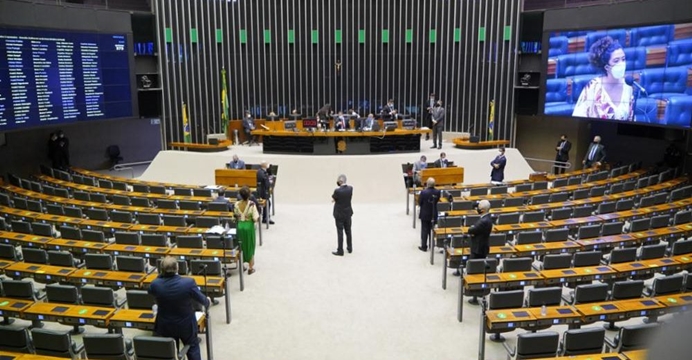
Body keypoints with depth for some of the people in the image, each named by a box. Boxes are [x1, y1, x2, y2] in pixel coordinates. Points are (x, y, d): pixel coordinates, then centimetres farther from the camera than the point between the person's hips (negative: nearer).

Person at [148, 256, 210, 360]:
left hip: (165, 326, 2)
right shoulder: (189, 282, -27)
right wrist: (207, 302, 13)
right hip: (186, 325, -2)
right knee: (193, 347, 21)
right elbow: (201, 299, -10)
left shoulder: (155, 284, -23)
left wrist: (162, 274, -4)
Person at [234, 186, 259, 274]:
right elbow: (255, 219, -17)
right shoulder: (252, 204, -17)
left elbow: (235, 216, 4)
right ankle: (250, 268, 17)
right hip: (249, 227, -3)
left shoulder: (236, 204, -6)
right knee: (250, 247, 10)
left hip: (240, 226, 3)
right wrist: (258, 215, 3)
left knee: (241, 246, 18)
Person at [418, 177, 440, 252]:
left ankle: (424, 246, 11)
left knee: (424, 230, 6)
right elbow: (437, 201, 3)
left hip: (425, 215, -4)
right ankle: (432, 245, 30)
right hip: (434, 215, 4)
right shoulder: (437, 192, -11)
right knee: (432, 230, 19)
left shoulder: (423, 192, -23)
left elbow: (419, 203, -11)